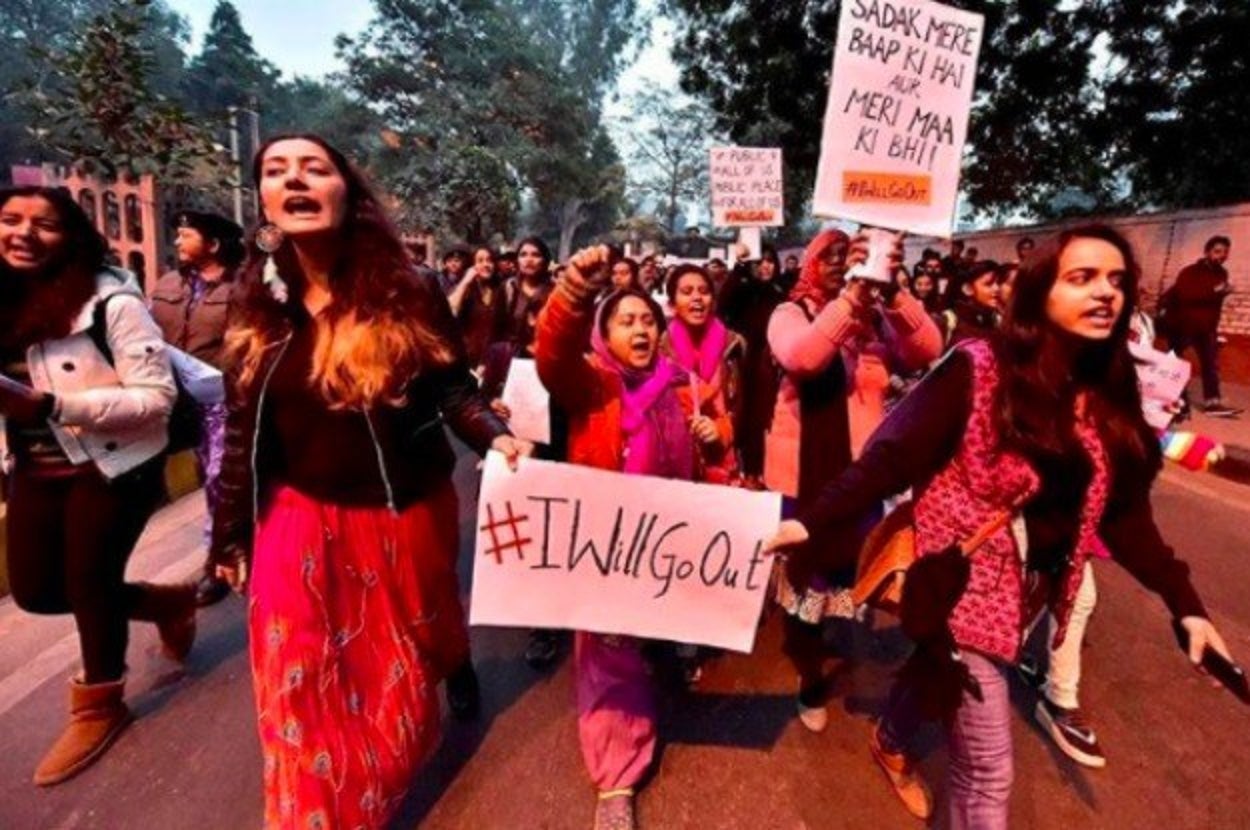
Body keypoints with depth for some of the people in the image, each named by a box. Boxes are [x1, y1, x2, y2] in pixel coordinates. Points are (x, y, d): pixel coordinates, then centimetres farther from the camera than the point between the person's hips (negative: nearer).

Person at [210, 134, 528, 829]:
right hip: (302, 524, 2)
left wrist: (496, 436, -31)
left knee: (408, 654, 21)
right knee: (304, 683, 8)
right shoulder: (260, 303, -2)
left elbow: (455, 389, -9)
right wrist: (231, 535, 7)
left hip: (405, 515, -2)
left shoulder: (405, 293, -10)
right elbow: (244, 430, 3)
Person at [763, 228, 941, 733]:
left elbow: (928, 352, -11)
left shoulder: (877, 317, 4)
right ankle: (811, 678, 34)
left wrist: (893, 293, -24)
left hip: (860, 467, 3)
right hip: (804, 470, -2)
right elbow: (800, 357, -28)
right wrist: (852, 294, -34)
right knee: (806, 573, 12)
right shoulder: (790, 313, -6)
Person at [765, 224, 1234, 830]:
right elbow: (893, 455, -21)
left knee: (943, 666, 29)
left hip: (1029, 589, 7)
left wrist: (1185, 604, 1)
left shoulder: (1107, 397, 1)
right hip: (966, 582, -7)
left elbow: (1123, 511, 6)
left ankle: (891, 739, 60)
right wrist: (811, 521, -28)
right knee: (987, 766, 2)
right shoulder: (978, 369, -18)